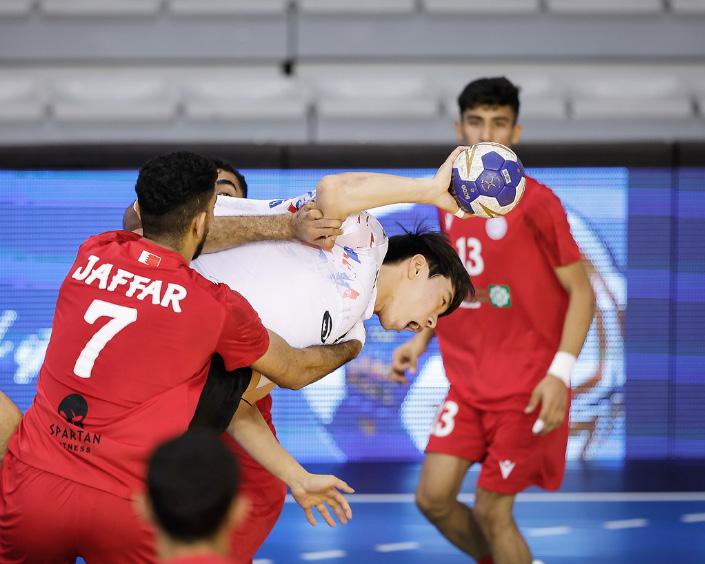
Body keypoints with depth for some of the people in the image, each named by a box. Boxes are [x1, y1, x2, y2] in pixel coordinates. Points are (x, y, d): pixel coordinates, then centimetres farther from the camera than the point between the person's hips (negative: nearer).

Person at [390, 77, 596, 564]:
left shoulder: (535, 202, -11)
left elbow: (581, 292, -10)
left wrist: (560, 373, -19)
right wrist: (421, 340, 8)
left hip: (526, 388, -6)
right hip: (466, 382, 6)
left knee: (490, 510, -5)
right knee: (434, 497, -2)